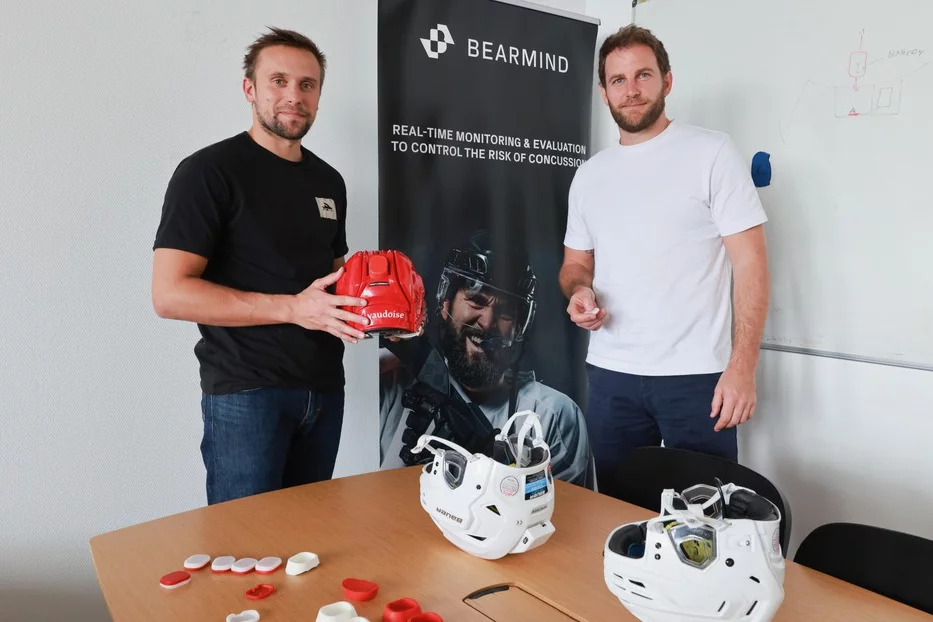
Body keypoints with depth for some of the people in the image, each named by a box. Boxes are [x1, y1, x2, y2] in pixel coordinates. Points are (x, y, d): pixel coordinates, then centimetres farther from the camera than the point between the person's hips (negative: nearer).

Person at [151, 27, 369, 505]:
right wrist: (292, 307, -23)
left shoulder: (329, 181, 12)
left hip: (324, 389, 6)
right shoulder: (209, 170, -8)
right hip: (246, 393, -6)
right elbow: (169, 295, -16)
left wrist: (371, 299, 0)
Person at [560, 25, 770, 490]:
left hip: (696, 375, -4)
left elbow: (749, 261, -7)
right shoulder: (588, 175, 12)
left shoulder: (711, 153, -2)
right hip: (609, 376, 4)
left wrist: (742, 366, -15)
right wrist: (578, 291, -6)